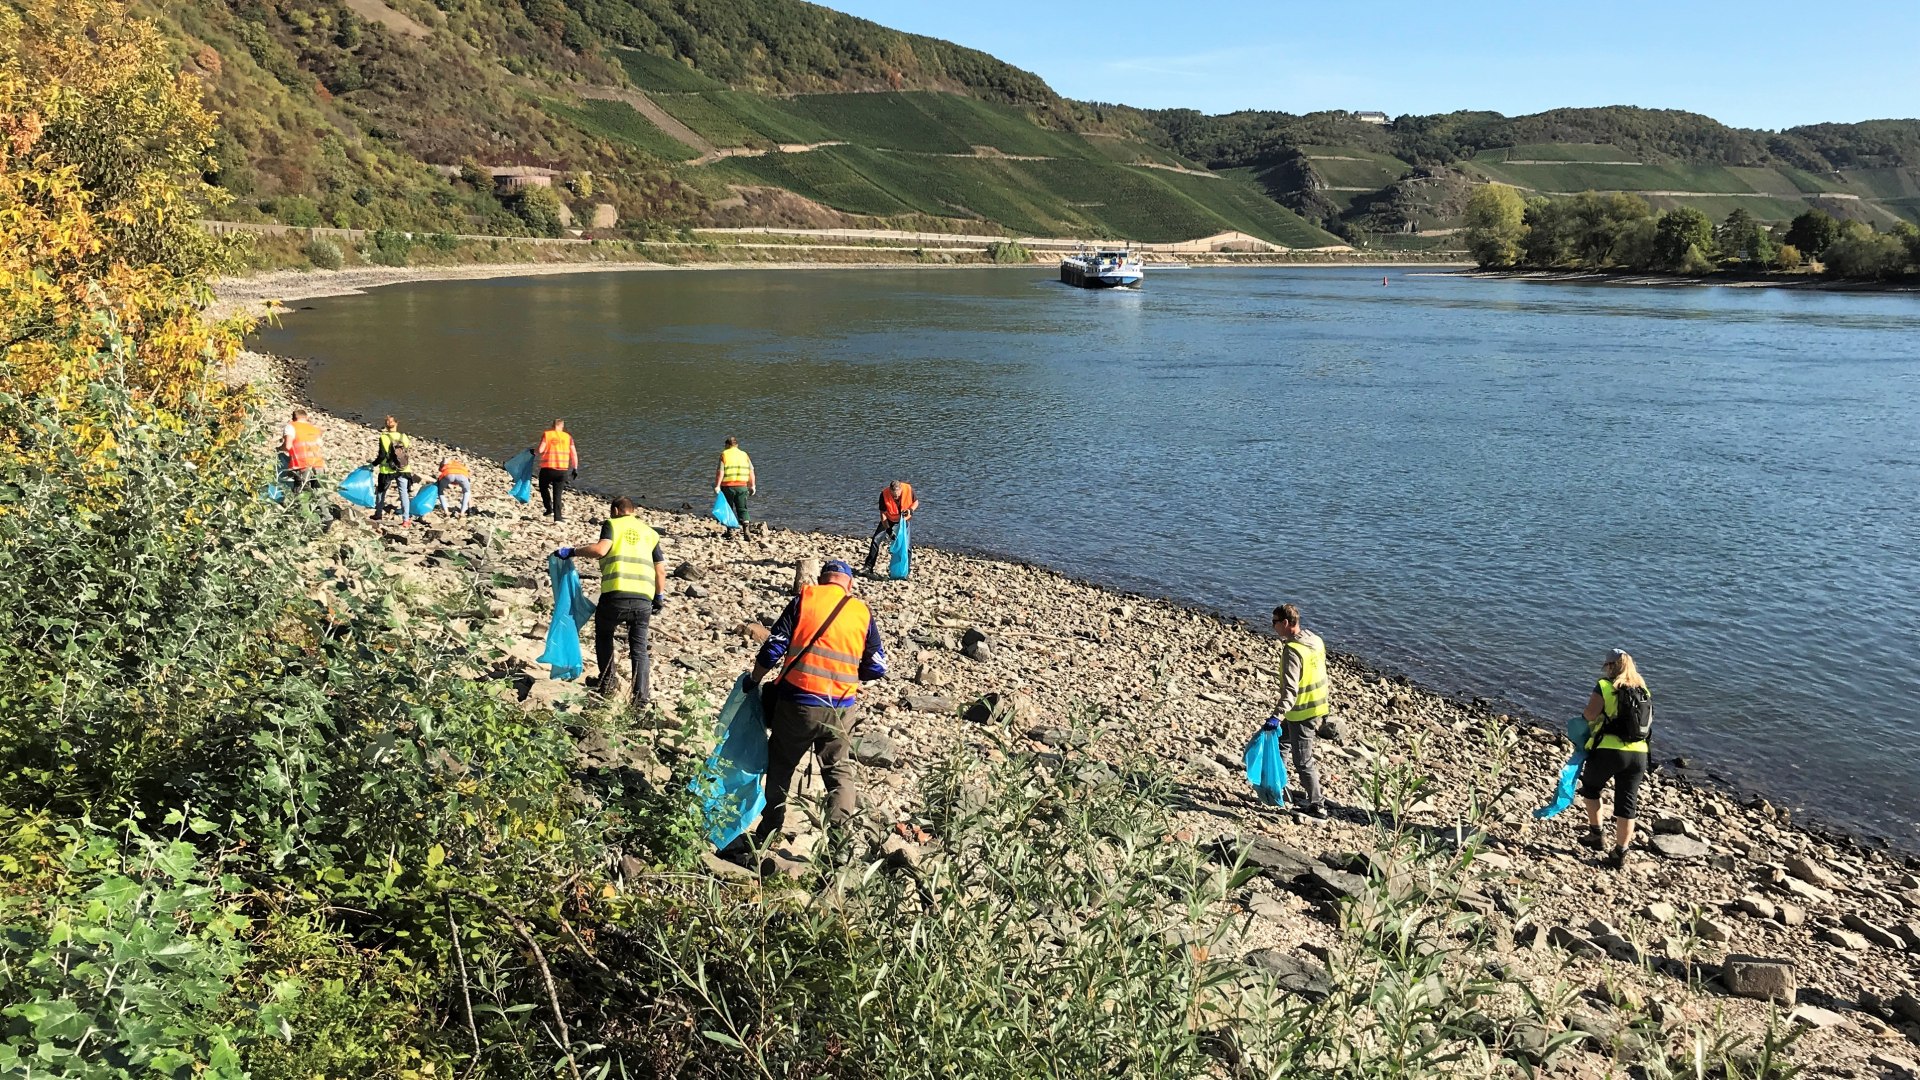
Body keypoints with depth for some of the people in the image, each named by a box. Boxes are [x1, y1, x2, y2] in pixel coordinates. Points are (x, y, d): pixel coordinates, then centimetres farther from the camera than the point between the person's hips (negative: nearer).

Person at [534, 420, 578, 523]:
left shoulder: (546, 434, 0)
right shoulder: (568, 437, 7)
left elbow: (540, 450, -9)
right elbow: (574, 454, 4)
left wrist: (534, 452, 13)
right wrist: (575, 469, 10)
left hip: (548, 468, -2)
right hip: (563, 469, 2)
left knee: (544, 487, 22)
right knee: (558, 493, 11)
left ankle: (549, 509, 11)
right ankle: (558, 517, 7)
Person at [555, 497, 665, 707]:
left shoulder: (612, 524, 10)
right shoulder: (650, 532, 22)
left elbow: (601, 549, -9)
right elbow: (661, 569, 17)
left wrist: (572, 551, 0)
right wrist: (659, 597, 26)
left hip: (616, 595, -2)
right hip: (644, 599, 3)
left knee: (603, 633, 24)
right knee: (639, 646, 11)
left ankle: (606, 682, 24)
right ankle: (641, 693, 0)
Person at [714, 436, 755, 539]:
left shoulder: (724, 454, -1)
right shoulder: (744, 454, 9)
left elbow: (720, 472, -9)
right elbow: (751, 472, 6)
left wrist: (717, 485, -10)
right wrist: (753, 485, 12)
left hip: (727, 486, -2)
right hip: (742, 486, 2)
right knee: (742, 509, 8)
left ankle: (731, 531, 6)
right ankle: (745, 528, -7)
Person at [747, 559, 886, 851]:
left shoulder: (804, 599, -1)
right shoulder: (863, 612, 4)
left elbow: (773, 648, -4)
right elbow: (877, 668, 5)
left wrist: (754, 679, 11)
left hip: (797, 702, -1)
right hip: (840, 710, 1)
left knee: (780, 766, 17)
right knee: (839, 769, 18)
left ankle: (768, 834, 23)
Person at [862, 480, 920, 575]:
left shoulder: (908, 489, -28)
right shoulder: (884, 494, -30)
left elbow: (916, 502, -8)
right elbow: (883, 513, -22)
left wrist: (911, 510, -29)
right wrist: (888, 529, -30)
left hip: (903, 520, 0)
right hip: (888, 519, 0)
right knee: (876, 540, -6)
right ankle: (868, 567, 4)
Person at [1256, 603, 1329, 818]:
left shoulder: (1292, 650, -25)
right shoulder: (1315, 640, 2)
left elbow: (1290, 689, -33)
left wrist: (1277, 716, -39)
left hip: (1302, 712, -9)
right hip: (1318, 704, 9)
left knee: (1302, 761, 3)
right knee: (1281, 740, 26)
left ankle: (1317, 806, 12)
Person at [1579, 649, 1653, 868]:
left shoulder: (1604, 687, -6)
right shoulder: (1644, 691, 11)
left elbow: (1589, 716, -14)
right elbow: (1647, 722, 16)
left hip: (1608, 751, -4)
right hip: (1638, 754, 4)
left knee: (1591, 788, 23)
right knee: (1627, 805, 8)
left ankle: (1597, 833, 23)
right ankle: (1620, 854, 9)